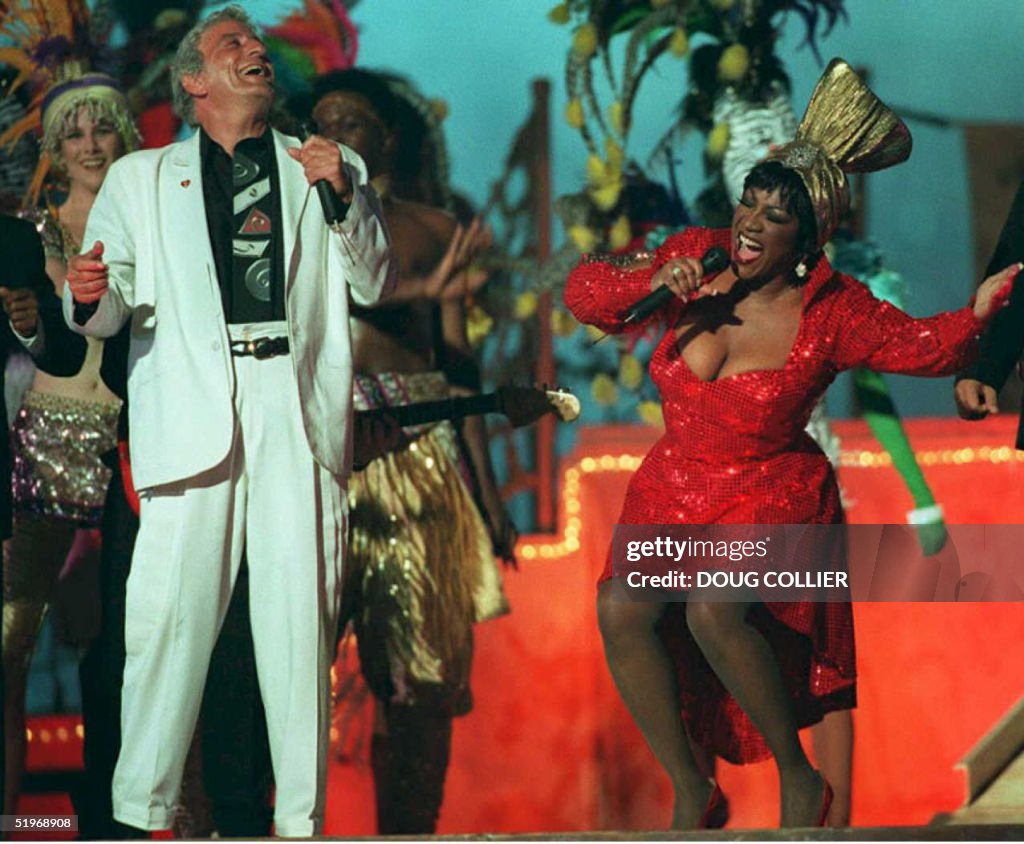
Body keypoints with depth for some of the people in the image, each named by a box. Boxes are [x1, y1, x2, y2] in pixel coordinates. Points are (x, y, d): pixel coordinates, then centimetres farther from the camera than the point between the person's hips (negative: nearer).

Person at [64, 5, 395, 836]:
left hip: (297, 408, 1)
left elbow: (375, 285, 13)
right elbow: (113, 308, 10)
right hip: (192, 406, -1)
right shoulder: (141, 178, 19)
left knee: (299, 608, -4)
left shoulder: (332, 168, 21)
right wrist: (92, 296, -13)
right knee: (171, 604, -9)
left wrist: (343, 200, -2)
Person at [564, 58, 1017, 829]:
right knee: (623, 612, -20)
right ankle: (691, 792, -2)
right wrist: (651, 283, -19)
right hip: (674, 487, 4)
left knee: (714, 611, -31)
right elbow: (585, 292, 1)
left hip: (772, 492, -4)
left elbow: (918, 346, -4)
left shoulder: (832, 310, -12)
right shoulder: (698, 259, -4)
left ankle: (800, 779, -11)